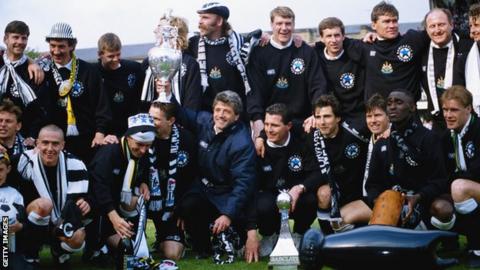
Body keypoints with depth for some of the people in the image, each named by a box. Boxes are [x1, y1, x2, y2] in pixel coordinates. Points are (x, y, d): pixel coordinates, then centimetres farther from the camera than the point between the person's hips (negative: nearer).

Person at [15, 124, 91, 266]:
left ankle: (59, 250, 10)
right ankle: (29, 252, -12)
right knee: (44, 204, -32)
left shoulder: (74, 165, -9)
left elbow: (80, 198, -11)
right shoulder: (26, 162, -13)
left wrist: (85, 204, -32)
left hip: (63, 223, 2)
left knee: (77, 239, -28)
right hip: (34, 224, -2)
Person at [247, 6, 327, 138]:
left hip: (300, 121, 1)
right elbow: (254, 89, -6)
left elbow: (318, 86, -1)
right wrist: (257, 119, -22)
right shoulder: (259, 53, 0)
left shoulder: (306, 52, 3)